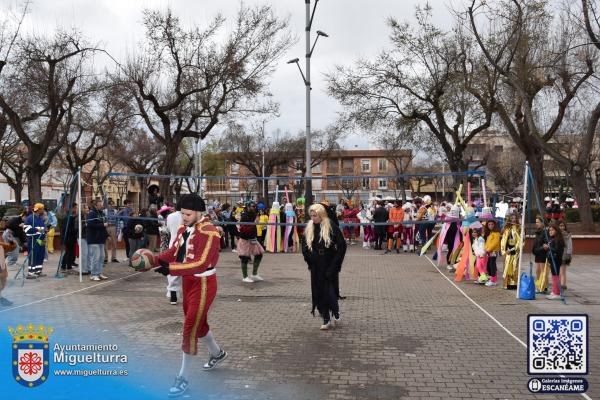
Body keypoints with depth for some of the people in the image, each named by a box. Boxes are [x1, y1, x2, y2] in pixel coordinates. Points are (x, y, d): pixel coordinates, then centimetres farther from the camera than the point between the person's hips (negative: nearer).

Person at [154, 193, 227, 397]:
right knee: (198, 322, 22)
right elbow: (173, 252, 2)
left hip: (203, 284, -9)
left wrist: (171, 269, -36)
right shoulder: (183, 229, 4)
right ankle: (217, 353, 47)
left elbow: (201, 264, -30)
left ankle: (183, 377, 9)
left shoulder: (209, 232, -23)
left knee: (190, 327, -5)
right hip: (188, 281, 9)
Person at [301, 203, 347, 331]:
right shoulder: (309, 228, 6)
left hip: (329, 265, -4)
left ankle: (336, 313, 19)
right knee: (319, 291, 4)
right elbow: (304, 246, 14)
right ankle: (326, 319, 12)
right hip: (316, 267, 5)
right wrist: (309, 259, 1)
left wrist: (335, 262, -11)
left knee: (329, 290, -6)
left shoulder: (331, 227, -8)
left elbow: (342, 245, -8)